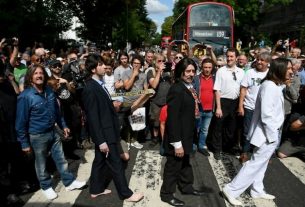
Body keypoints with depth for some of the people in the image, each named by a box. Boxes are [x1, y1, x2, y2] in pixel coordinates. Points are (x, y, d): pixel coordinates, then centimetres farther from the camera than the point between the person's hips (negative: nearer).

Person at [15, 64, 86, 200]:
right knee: (41, 163, 13)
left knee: (61, 159, 14)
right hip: (37, 136, -5)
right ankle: (46, 186, 33)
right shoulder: (25, 96, -19)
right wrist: (24, 143, -12)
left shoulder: (49, 91, 0)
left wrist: (63, 125, 16)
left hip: (53, 132, 5)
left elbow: (57, 111, 13)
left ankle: (69, 182, 29)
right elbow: (21, 121, -15)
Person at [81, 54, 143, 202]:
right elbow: (93, 117, -22)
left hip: (106, 130, 9)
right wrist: (101, 140, -21)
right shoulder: (90, 88, -22)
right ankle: (126, 194, 19)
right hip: (104, 133, -9)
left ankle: (96, 189, 36)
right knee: (116, 164, 4)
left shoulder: (99, 83, 5)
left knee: (100, 161, 20)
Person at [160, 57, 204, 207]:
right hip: (177, 138, -9)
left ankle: (186, 187, 42)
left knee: (185, 163, 24)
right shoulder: (177, 89, -23)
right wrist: (177, 143, -24)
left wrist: (184, 140, 14)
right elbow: (173, 118, -25)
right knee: (173, 166, 7)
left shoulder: (187, 87, 6)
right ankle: (167, 194, 25)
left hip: (185, 135, 9)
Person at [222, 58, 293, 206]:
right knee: (256, 164, -2)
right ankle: (231, 190, 5)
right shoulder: (270, 87, -22)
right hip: (268, 134, -10)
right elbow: (266, 115, -26)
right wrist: (273, 136, -21)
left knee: (261, 163, 19)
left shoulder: (275, 86, 10)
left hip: (270, 133, 10)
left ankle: (257, 190, 33)